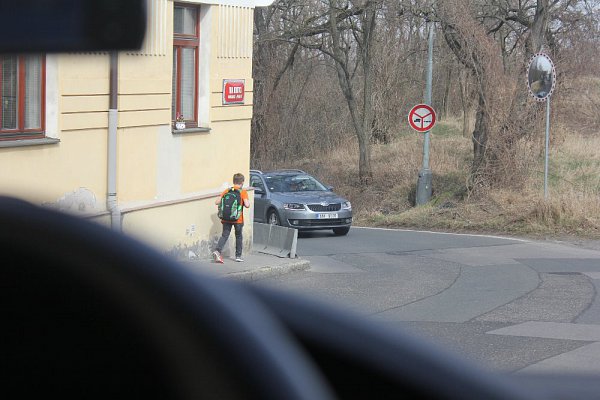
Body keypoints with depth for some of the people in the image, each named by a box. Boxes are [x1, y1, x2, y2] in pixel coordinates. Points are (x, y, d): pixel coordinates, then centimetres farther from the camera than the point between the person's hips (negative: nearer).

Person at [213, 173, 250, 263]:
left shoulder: (227, 191, 5)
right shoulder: (243, 192, -5)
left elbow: (217, 202, 0)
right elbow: (247, 205, -17)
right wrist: (248, 202, 6)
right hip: (238, 219, -2)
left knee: (224, 235, 1)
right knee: (239, 237, 14)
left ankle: (217, 251, -21)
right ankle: (238, 256, 20)